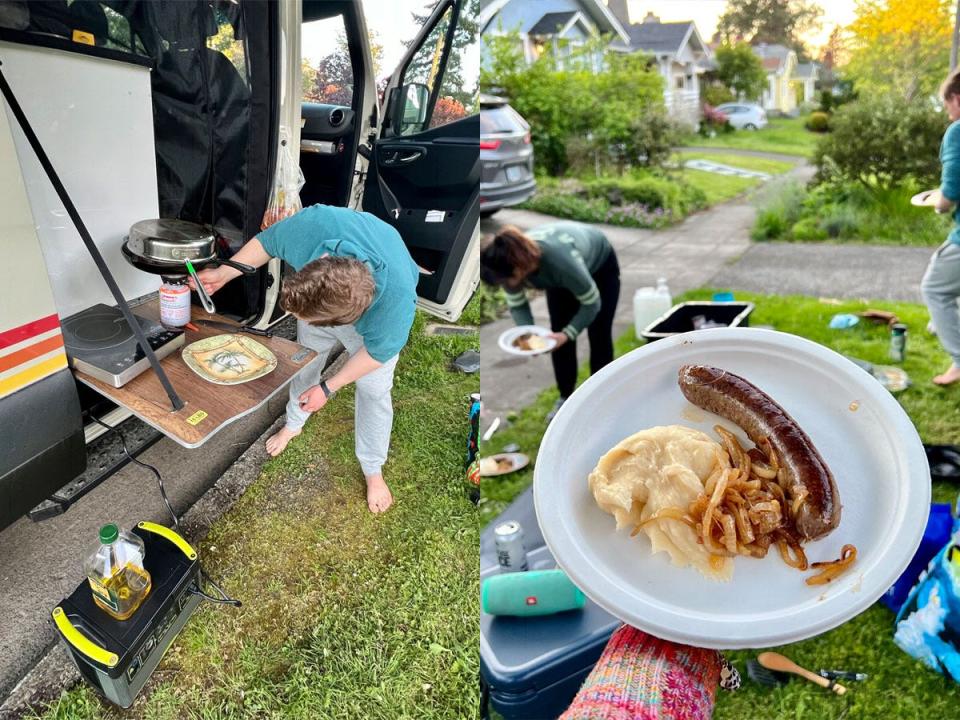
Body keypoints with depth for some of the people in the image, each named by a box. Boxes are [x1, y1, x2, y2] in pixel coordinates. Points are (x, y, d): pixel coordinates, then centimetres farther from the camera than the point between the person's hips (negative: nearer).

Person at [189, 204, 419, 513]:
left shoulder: (397, 304, -48)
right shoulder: (313, 224, -45)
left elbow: (378, 350, -25)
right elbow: (267, 242, -19)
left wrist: (328, 388, -17)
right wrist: (223, 274, -19)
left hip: (373, 319, -3)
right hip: (321, 295, 3)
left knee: (374, 390, 2)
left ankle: (373, 470, 27)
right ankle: (293, 424, 49)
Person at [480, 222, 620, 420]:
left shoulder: (560, 261, -48)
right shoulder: (511, 262, -33)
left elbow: (592, 303, -31)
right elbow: (517, 305, -16)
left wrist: (567, 334, -40)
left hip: (600, 265, -4)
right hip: (560, 276, 4)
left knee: (599, 335, 0)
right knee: (558, 335, -2)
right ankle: (566, 398, 15)